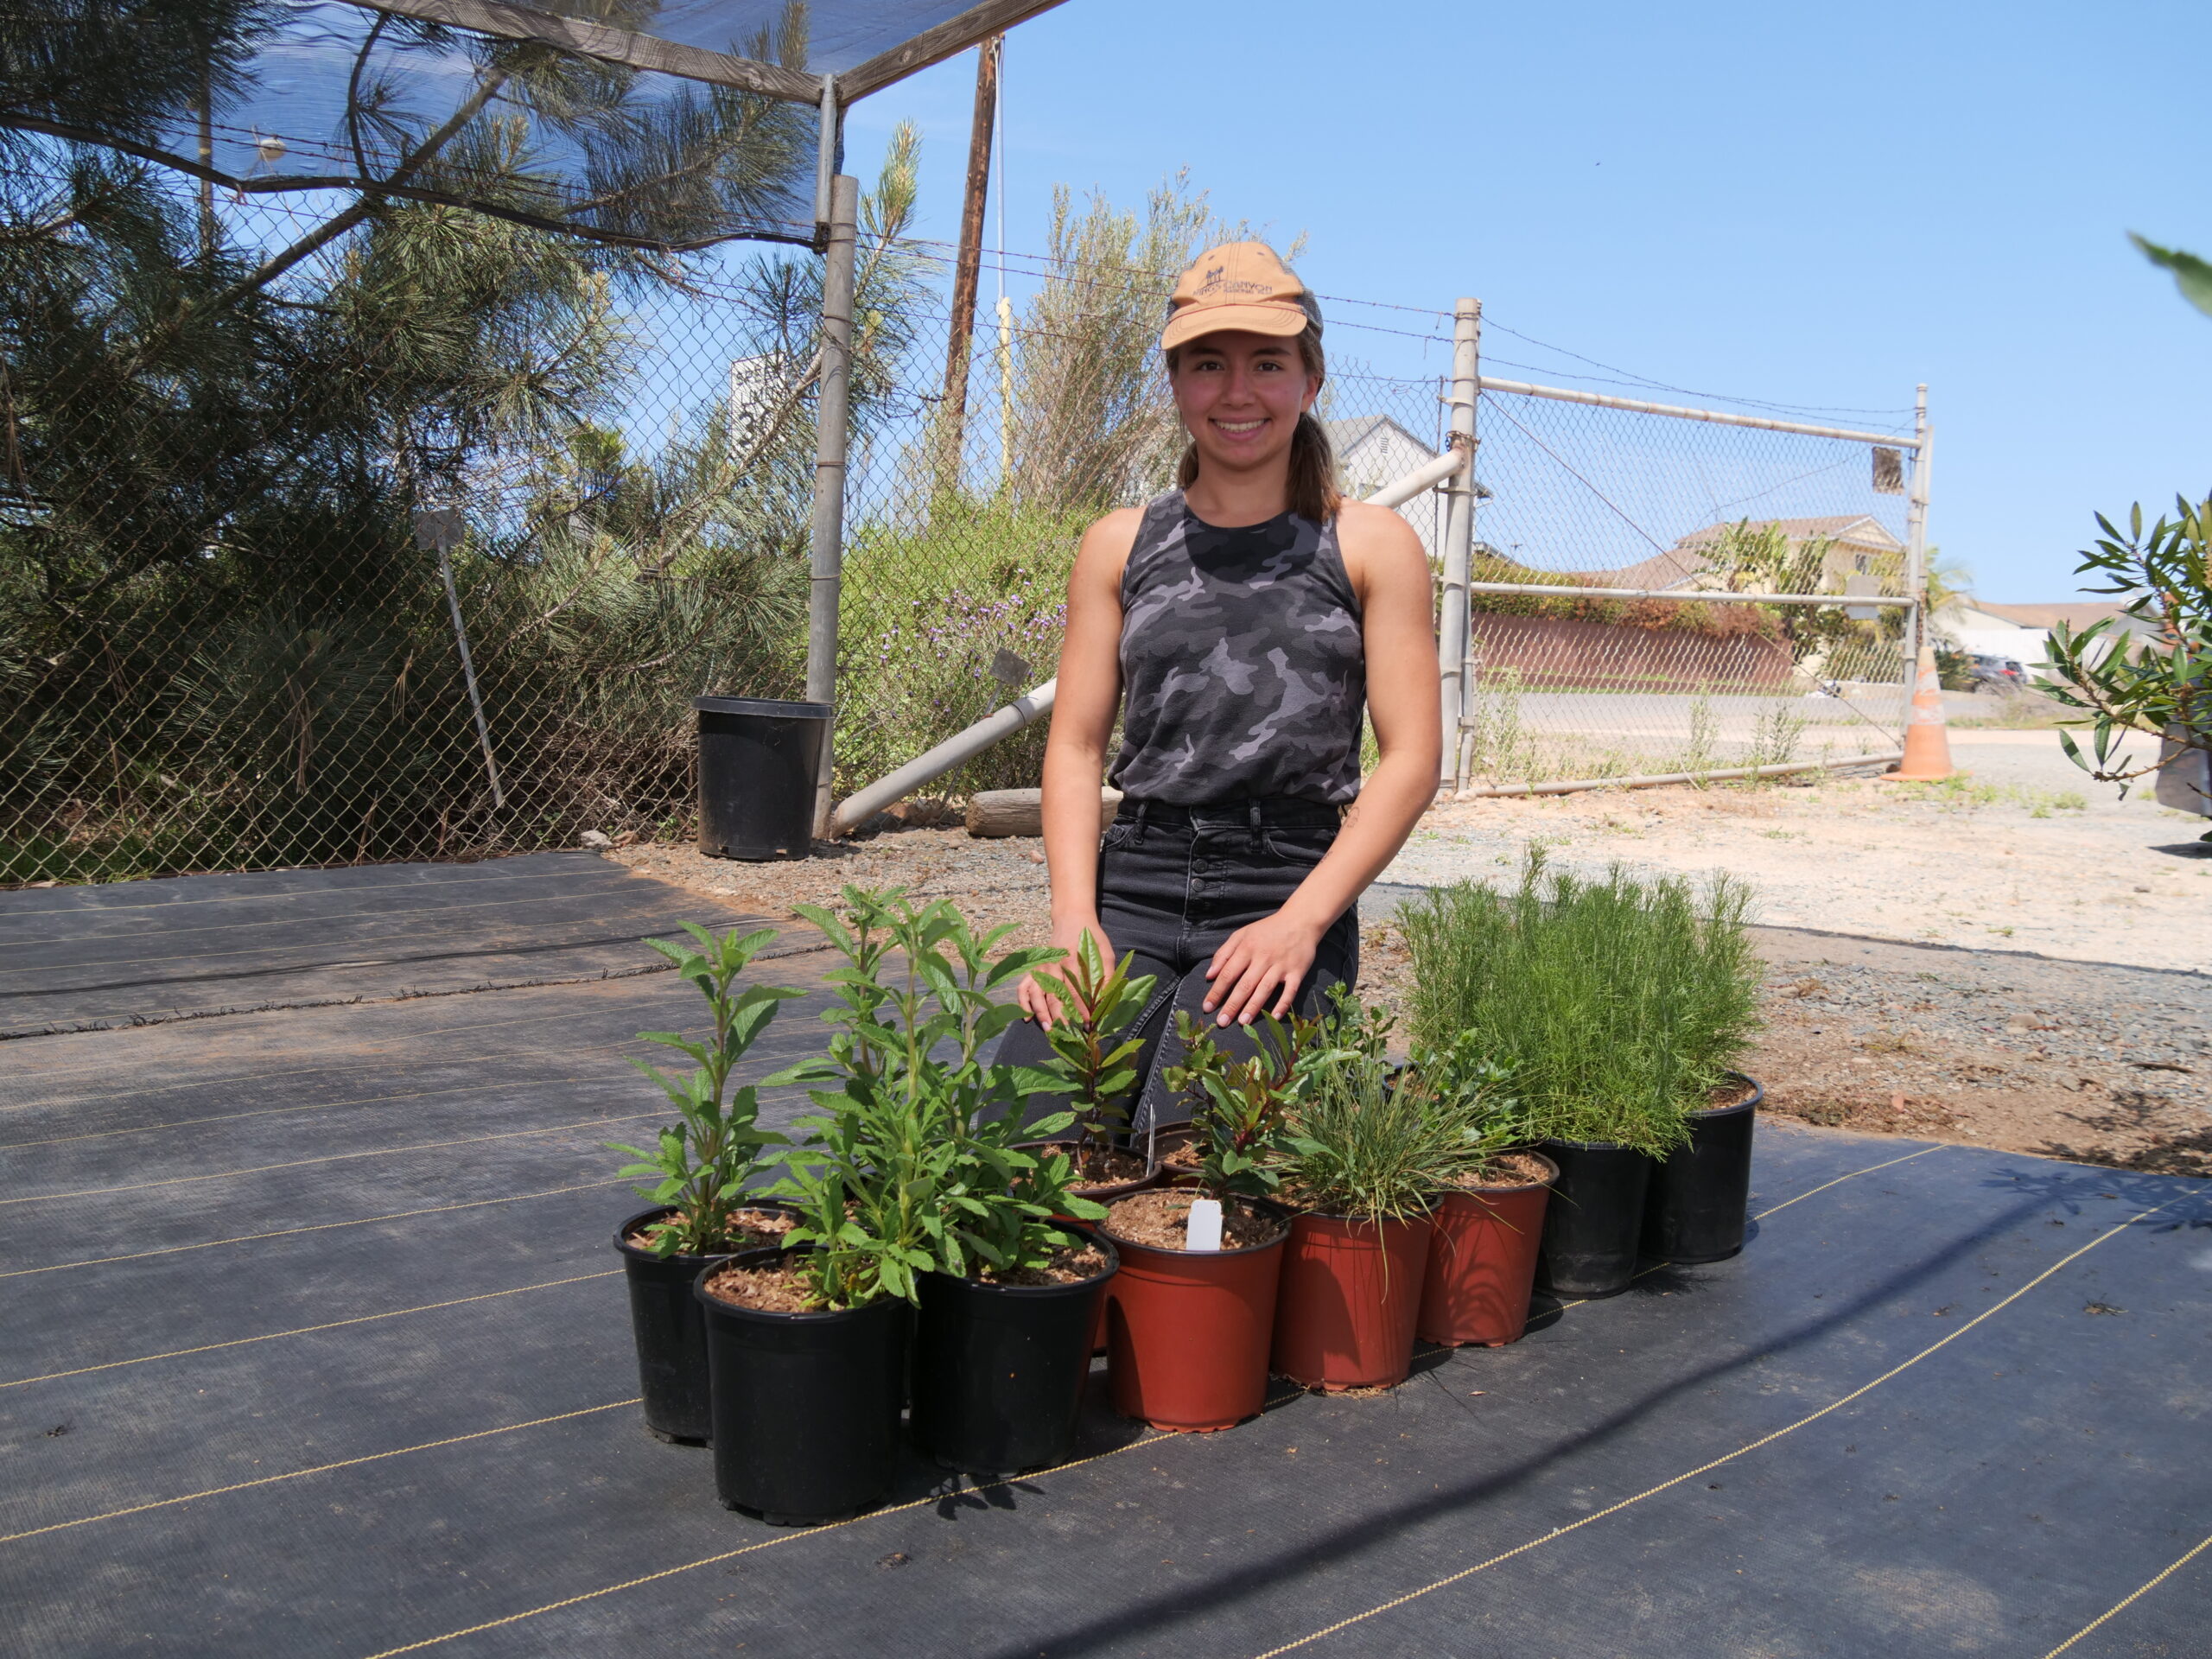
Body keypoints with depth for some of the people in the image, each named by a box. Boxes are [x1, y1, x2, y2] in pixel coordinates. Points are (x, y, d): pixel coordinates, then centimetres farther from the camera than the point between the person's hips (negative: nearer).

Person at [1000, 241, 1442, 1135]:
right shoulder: (1119, 545, 14)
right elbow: (1074, 746, 10)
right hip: (1133, 884, 2)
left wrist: (1300, 921, -12)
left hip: (1287, 891, -2)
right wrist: (1072, 918, -6)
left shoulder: (1372, 546, 7)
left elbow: (1411, 760, 1)